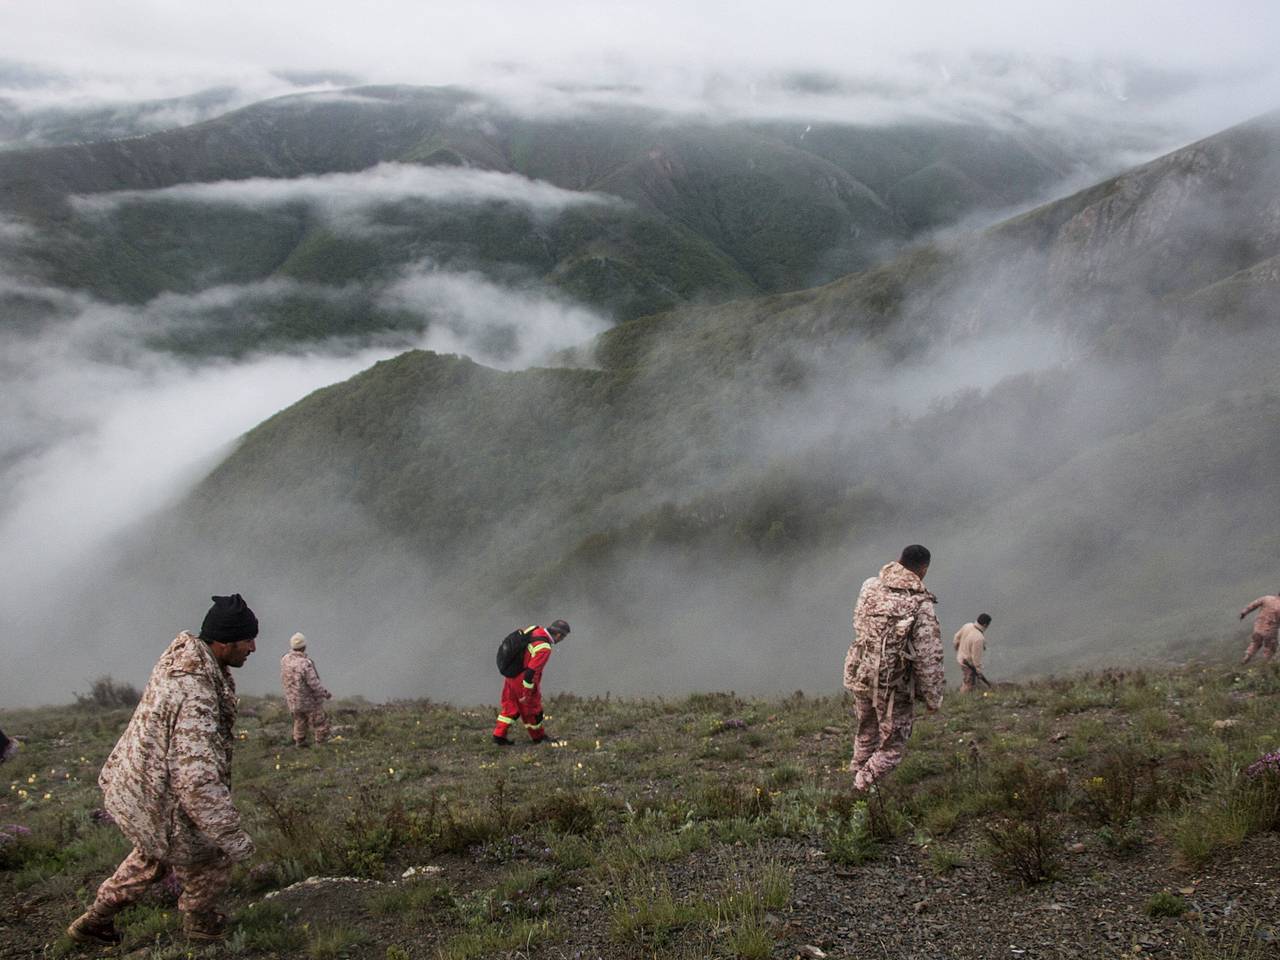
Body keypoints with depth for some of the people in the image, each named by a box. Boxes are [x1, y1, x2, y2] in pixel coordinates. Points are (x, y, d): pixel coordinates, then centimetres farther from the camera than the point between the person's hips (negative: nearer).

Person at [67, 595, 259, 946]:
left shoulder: (183, 654, -7)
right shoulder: (195, 697, -36)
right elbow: (199, 783, -38)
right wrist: (235, 840, -30)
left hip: (132, 782, 9)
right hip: (157, 802, -9)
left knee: (154, 857, 33)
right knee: (210, 863, 17)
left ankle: (94, 921, 45)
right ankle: (199, 920, 44)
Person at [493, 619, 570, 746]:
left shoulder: (533, 630, -5)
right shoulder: (544, 649, -30)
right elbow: (531, 672, -30)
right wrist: (527, 694, -19)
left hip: (511, 675, 7)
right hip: (523, 681, -7)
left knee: (510, 706, 21)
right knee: (532, 708, 14)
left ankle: (499, 735, 23)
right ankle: (539, 737, 33)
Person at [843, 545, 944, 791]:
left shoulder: (870, 587, -3)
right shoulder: (921, 605, -19)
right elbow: (929, 658, -16)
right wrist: (933, 697, -5)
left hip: (860, 676, 6)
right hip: (893, 687, -6)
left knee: (866, 734, 28)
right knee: (892, 747, 12)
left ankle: (857, 777, 39)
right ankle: (861, 790, 8)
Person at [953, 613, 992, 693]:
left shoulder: (967, 626, -15)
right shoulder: (979, 638, -36)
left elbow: (957, 637, 1)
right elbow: (976, 656, -27)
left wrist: (957, 649, 21)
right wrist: (979, 670, -12)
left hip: (961, 657, 7)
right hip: (969, 663, -7)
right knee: (970, 684, 14)